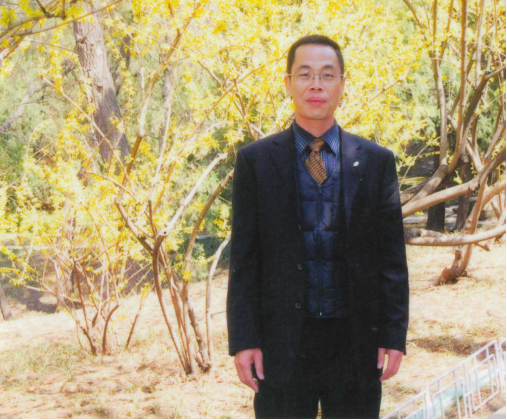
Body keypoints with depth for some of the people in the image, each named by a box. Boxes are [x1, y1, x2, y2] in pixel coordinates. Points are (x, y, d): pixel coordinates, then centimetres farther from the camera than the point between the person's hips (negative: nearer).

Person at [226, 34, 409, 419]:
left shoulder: (377, 161, 5)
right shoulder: (255, 160, 2)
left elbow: (392, 255, 5)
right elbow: (243, 258, 1)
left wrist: (394, 334, -2)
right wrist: (243, 340, -5)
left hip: (356, 340, 1)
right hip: (281, 341, -1)